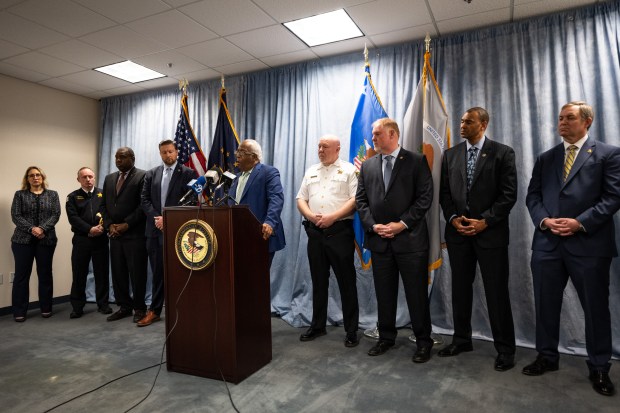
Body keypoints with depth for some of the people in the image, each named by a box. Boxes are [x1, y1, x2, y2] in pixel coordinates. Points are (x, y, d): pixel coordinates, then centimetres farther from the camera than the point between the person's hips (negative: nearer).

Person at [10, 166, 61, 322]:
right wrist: (31, 229, -16)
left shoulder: (52, 194, 10)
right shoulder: (20, 194, 9)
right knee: (21, 275, 2)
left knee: (45, 274, 6)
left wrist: (42, 229, -15)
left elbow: (56, 214, 0)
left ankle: (46, 308, 15)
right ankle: (19, 311, 10)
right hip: (23, 240, 0)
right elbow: (15, 216, -1)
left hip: (46, 240, 1)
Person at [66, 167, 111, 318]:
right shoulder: (72, 197, 7)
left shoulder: (103, 194, 10)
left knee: (102, 272, 6)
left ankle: (103, 304, 17)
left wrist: (104, 226, -17)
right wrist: (90, 229, -16)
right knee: (79, 274, 4)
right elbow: (73, 218, -5)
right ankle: (77, 307, 15)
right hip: (81, 239, 0)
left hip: (101, 239, 1)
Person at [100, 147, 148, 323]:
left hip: (135, 234, -6)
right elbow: (103, 205, 16)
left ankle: (139, 308, 12)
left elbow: (143, 205, -11)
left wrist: (126, 224, -13)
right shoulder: (109, 178, 17)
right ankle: (124, 306, 20)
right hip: (115, 234, 6)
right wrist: (110, 225, 1)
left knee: (137, 273, 0)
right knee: (118, 272, 9)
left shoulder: (142, 176, -4)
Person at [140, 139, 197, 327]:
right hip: (155, 229, 4)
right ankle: (155, 311, 20)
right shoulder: (151, 174, 12)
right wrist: (156, 218, -8)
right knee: (157, 272, 11)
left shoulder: (188, 173, -1)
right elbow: (145, 199, 8)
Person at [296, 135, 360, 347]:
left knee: (346, 282, 2)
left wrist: (332, 217, -17)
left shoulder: (348, 170, 0)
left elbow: (355, 199, -9)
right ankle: (317, 325, 25)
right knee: (318, 281, 13)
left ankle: (351, 330, 12)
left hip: (340, 232, -5)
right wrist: (311, 216, -6)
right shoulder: (311, 171, 16)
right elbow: (301, 199, 13)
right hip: (315, 232, 5)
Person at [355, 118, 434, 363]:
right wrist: (373, 225, -6)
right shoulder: (367, 165, 11)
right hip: (379, 240, 4)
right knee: (384, 293, 13)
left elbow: (425, 197, -7)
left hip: (410, 239, -4)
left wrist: (403, 224, -14)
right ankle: (386, 337, 29)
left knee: (417, 293, 5)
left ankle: (423, 341, 22)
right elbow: (361, 200, 8)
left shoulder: (416, 161, -1)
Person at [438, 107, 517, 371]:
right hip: (458, 231, 4)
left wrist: (485, 221, -14)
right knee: (460, 288, 12)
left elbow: (509, 194, -7)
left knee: (496, 291, 3)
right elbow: (444, 192, 9)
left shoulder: (502, 153, -2)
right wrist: (453, 218, -6)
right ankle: (461, 339, 27)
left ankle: (505, 348, 18)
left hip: (491, 232, -4)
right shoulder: (450, 154, 10)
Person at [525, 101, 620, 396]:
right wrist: (544, 220, -9)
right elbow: (532, 196, 9)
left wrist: (580, 222, -17)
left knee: (596, 307, 7)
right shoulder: (546, 158, 15)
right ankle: (547, 357, 27)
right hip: (548, 242, 4)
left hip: (589, 243, -3)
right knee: (546, 304, 11)